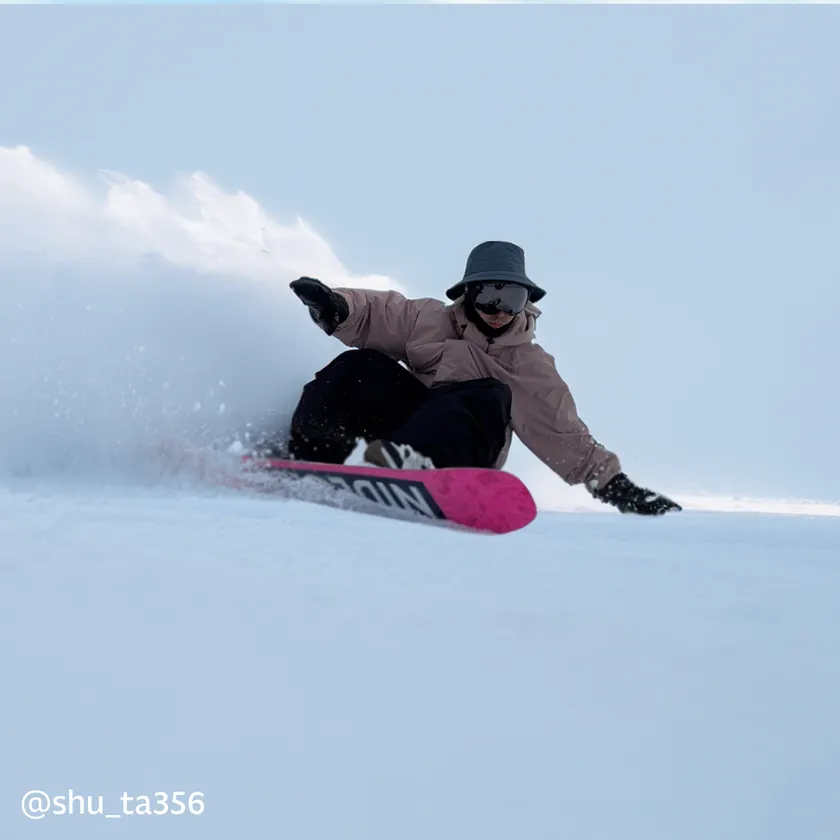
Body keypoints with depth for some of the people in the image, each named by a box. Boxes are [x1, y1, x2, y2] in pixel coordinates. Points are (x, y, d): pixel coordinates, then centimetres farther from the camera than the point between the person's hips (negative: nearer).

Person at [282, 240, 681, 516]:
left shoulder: (530, 366, 7)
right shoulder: (429, 320, 9)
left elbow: (564, 436, 3)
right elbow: (374, 314, 11)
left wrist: (612, 482, -7)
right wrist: (336, 307, -12)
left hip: (455, 456, -2)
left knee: (489, 399, -31)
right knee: (361, 368, -21)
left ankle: (412, 459, -58)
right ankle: (303, 460, -30)